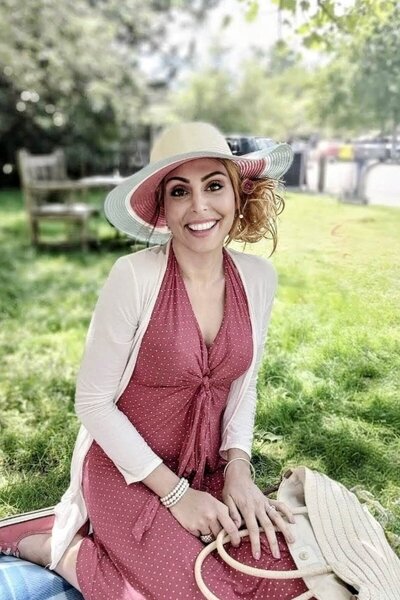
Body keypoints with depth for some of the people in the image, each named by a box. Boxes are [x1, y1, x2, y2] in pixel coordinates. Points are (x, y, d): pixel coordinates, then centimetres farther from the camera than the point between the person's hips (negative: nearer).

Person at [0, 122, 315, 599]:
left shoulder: (258, 277, -7)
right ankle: (58, 548, 6)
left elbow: (242, 386, 4)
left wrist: (238, 469, -9)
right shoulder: (134, 277, -22)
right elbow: (93, 402, -15)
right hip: (127, 472, -5)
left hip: (209, 471, 6)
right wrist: (174, 492, -14)